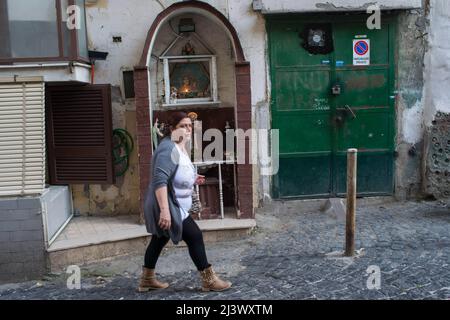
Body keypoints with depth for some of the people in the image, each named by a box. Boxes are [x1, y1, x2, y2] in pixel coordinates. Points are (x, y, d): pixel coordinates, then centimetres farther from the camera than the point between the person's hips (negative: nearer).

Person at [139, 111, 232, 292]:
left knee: (159, 240, 17)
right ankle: (209, 280, 6)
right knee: (194, 236, -5)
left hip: (174, 205, 11)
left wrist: (192, 179, 9)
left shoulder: (180, 147, 12)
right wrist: (164, 210, -37)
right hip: (168, 206, -11)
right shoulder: (168, 148, -22)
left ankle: (147, 280, 30)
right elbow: (159, 180, -31)